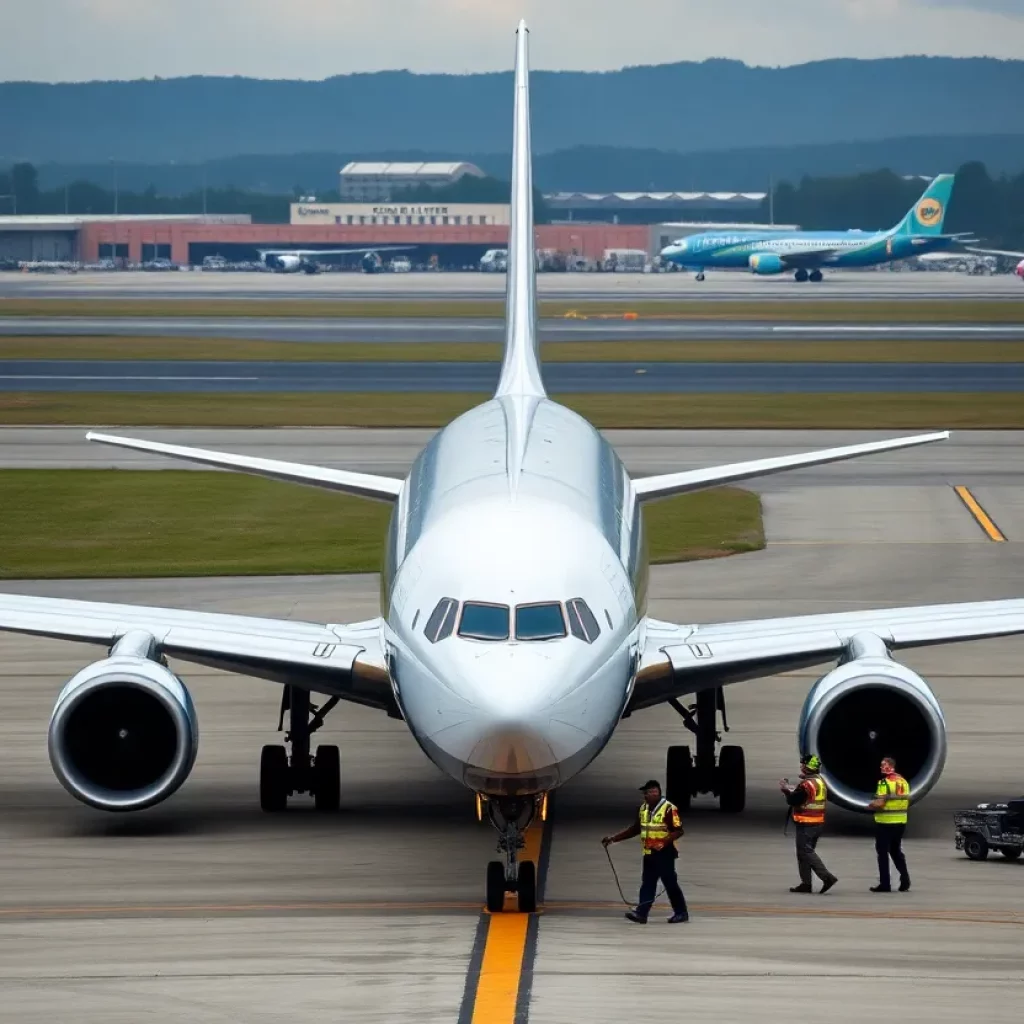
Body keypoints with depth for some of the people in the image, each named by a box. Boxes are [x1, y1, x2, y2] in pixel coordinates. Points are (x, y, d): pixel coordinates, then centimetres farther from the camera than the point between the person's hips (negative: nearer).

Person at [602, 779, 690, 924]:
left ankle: (681, 913, 10)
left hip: (664, 853, -7)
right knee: (647, 884, 2)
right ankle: (641, 913, -3)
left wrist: (663, 842, -28)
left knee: (670, 883, -1)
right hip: (649, 853, 7)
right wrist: (614, 838, 12)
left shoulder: (669, 809, -14)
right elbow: (635, 829, 17)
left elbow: (678, 831, -15)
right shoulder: (644, 808, 11)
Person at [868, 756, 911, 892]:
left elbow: (880, 803, -21)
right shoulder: (903, 781, 9)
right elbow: (907, 801, 14)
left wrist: (871, 805, -2)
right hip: (900, 822, 7)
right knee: (896, 851, 19)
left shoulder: (885, 782, -16)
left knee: (883, 852, 2)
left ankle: (885, 884, 3)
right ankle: (905, 878, 7)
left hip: (885, 823, -7)